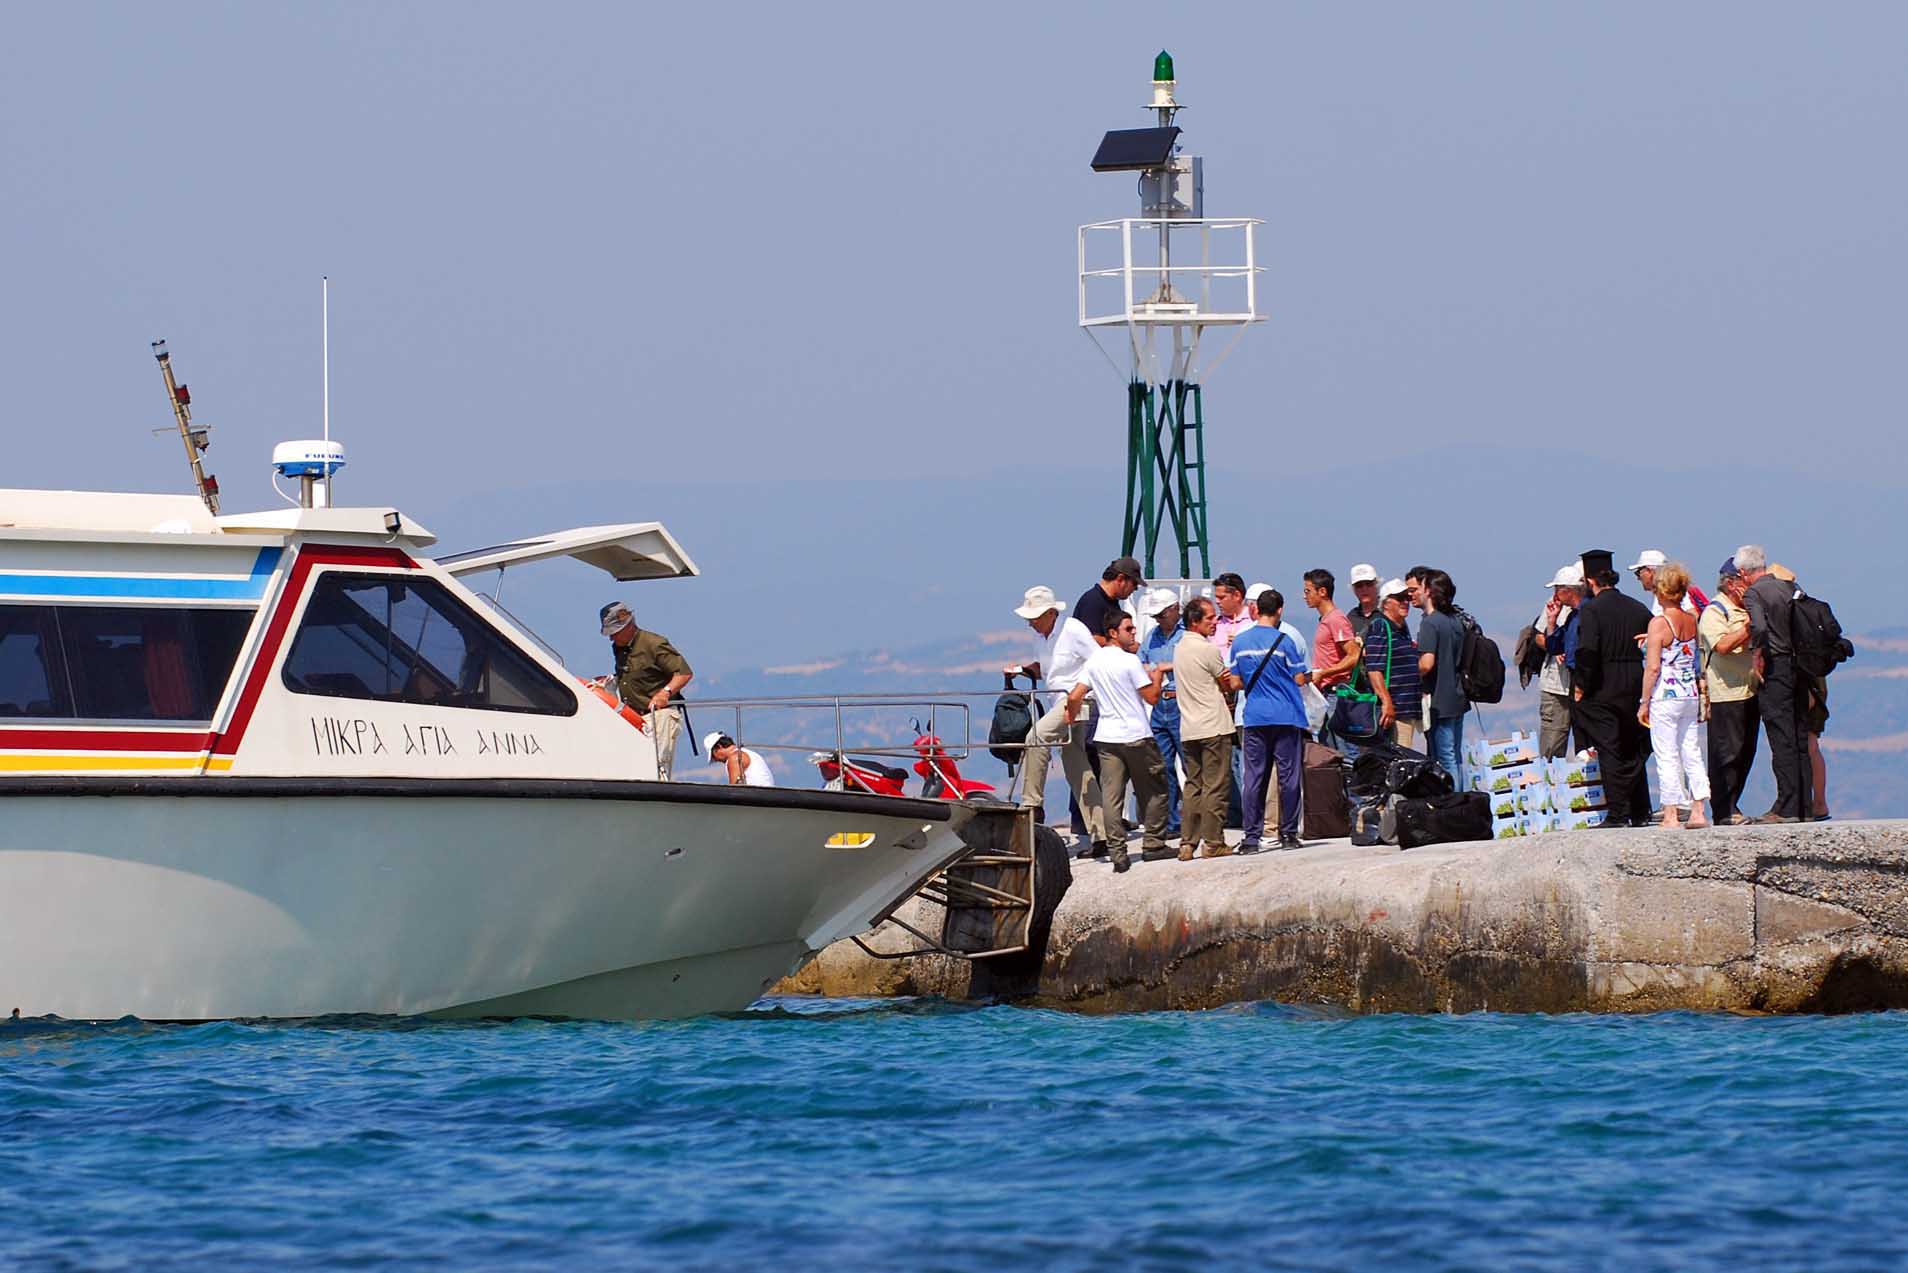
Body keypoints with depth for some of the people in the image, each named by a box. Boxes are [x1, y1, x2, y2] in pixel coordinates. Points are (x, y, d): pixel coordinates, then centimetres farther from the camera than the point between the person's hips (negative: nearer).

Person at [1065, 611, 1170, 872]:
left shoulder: (1094, 662, 6)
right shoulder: (1130, 661, -11)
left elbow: (1074, 697, 7)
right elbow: (1152, 697, -10)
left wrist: (1071, 717, 27)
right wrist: (1157, 677, 9)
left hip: (1106, 738, 5)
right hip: (1136, 737, -5)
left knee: (1111, 796, 1)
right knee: (1153, 791, 10)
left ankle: (1117, 852, -5)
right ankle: (1153, 845, 11)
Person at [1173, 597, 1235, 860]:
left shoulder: (1179, 649, 11)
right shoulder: (1208, 650, -13)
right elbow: (1227, 684, -2)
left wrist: (1221, 700, 10)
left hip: (1188, 728, 7)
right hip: (1214, 726, -7)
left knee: (1192, 786, 11)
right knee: (1214, 786, -3)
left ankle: (1187, 843, 9)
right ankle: (1213, 842, -2)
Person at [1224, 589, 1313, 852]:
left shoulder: (1240, 642, 4)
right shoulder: (1284, 641, -7)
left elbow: (1234, 684, 7)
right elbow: (1300, 679, -5)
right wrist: (1311, 676, 17)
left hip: (1254, 718, 3)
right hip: (1286, 716, -3)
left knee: (1254, 778, 4)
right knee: (1289, 776, 4)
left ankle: (1251, 837, 0)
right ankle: (1288, 834, 6)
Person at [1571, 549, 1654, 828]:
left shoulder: (1591, 609, -11)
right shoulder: (1638, 608, 7)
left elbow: (1587, 651, -21)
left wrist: (1581, 687, -11)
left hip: (1603, 690, -6)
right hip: (1636, 688, 6)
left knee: (1609, 752, -1)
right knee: (1634, 752, 15)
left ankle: (1618, 815, -4)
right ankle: (1640, 813, 17)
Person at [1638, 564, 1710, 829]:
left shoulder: (1659, 623, -13)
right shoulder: (1692, 621, 4)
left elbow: (1653, 667, -14)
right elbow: (1699, 660, 12)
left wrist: (1644, 702, -8)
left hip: (1665, 698, -6)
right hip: (1691, 696, 6)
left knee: (1667, 757, -1)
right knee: (1692, 753, 11)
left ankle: (1671, 815, 0)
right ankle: (1698, 811, 11)